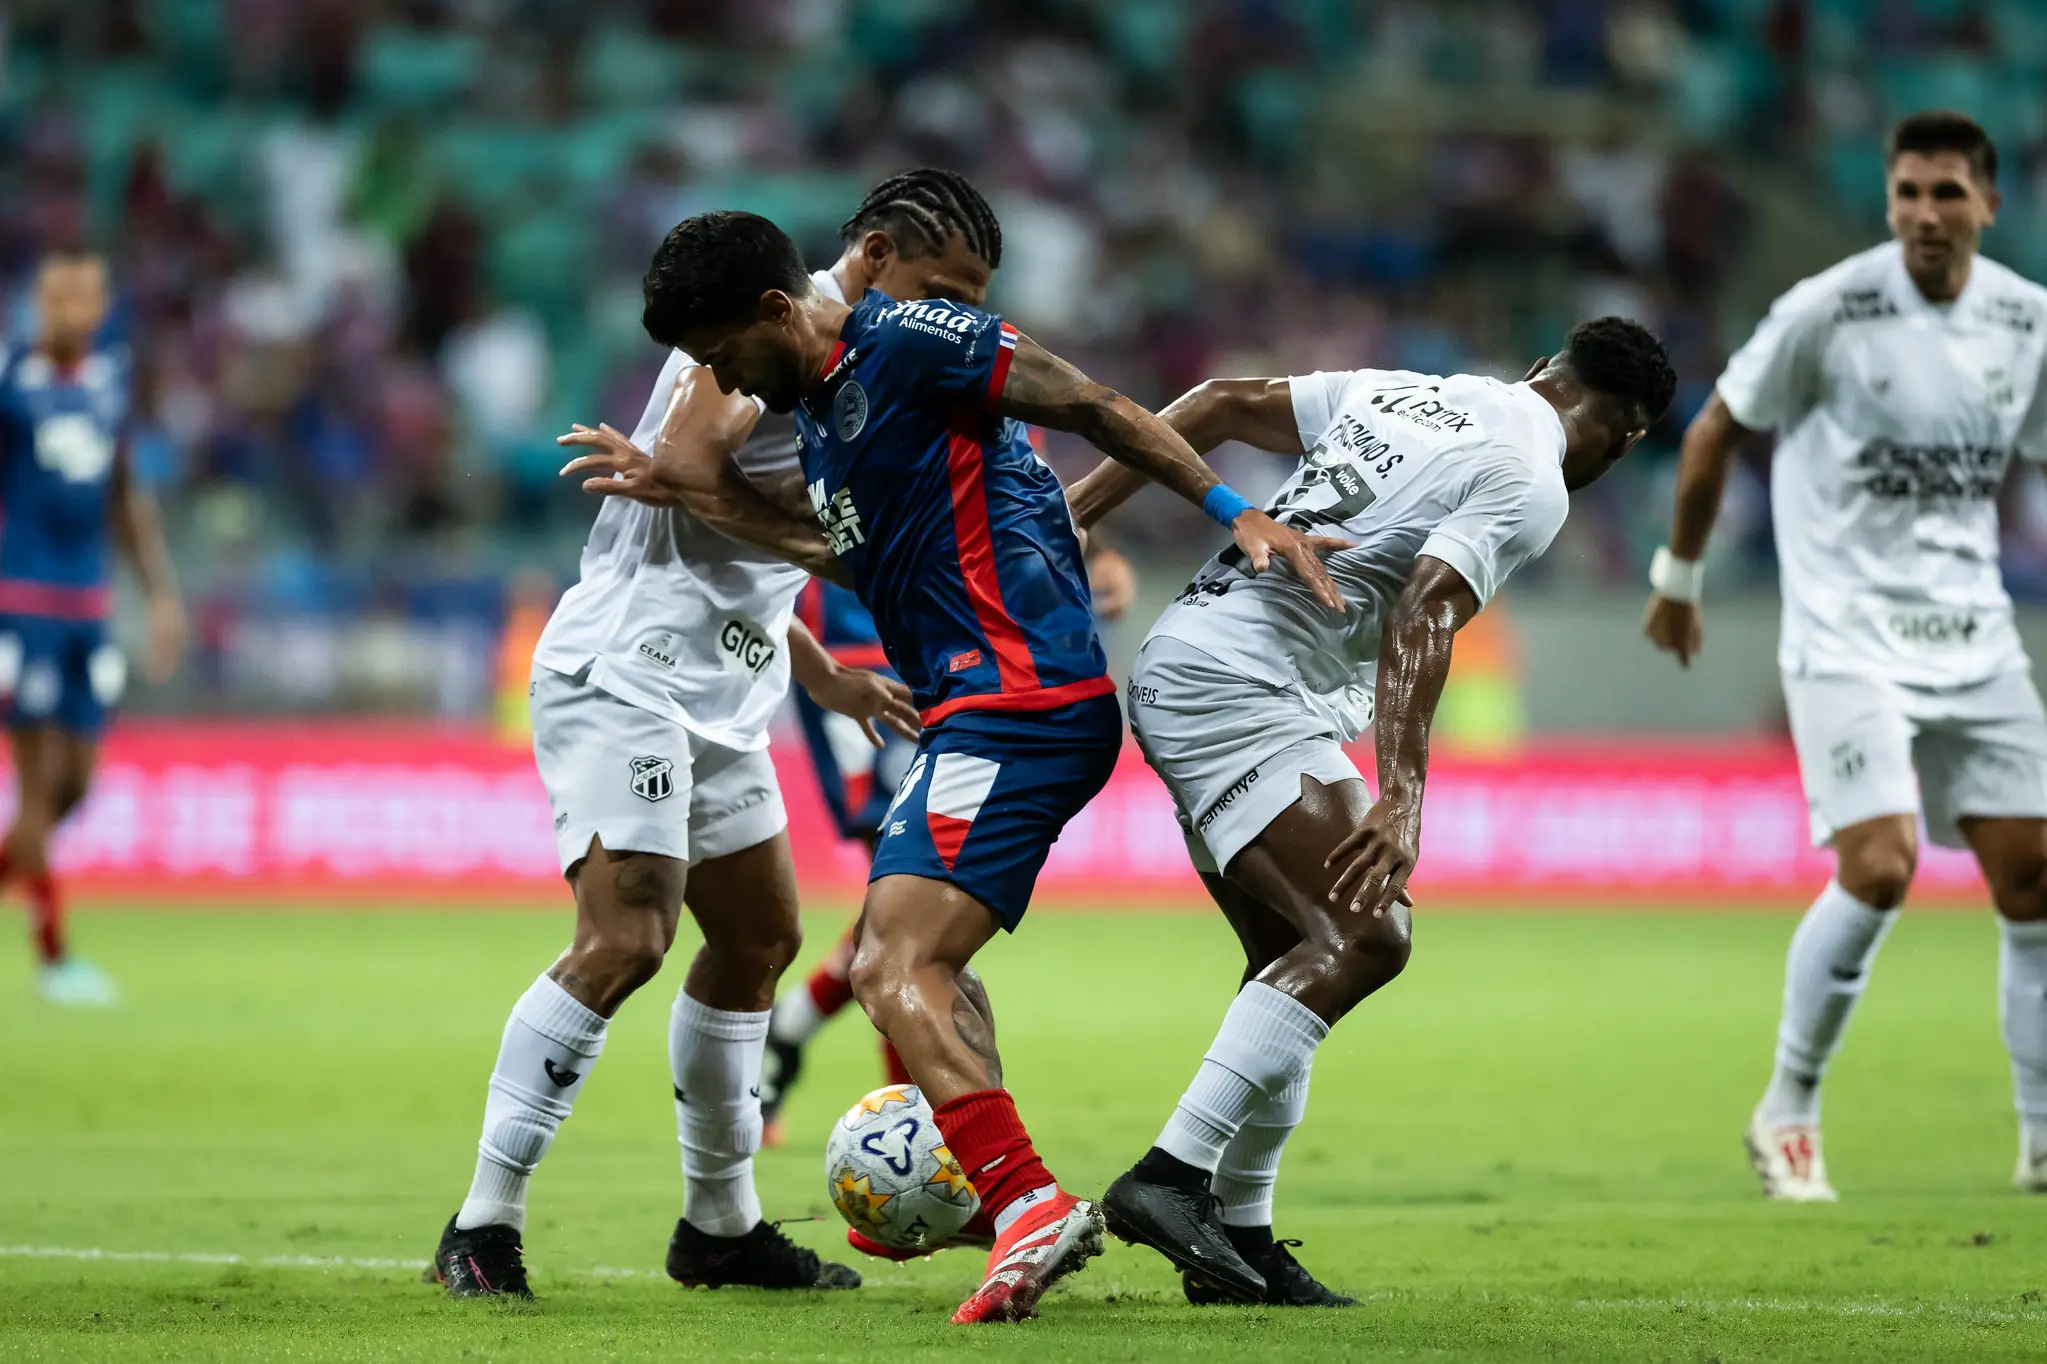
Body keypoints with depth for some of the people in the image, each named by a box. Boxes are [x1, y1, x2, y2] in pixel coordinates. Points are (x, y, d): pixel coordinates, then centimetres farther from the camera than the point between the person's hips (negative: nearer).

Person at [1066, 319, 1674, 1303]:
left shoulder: (1399, 393, 19)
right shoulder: (1530, 484, -6)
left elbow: (1221, 404, 17)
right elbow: (1420, 621, -19)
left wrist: (1077, 509, 19)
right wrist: (1402, 802, -26)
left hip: (1175, 666, 10)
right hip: (1243, 690, -10)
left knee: (1296, 955, 13)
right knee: (1365, 935, -16)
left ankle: (1239, 1239, 11)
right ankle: (1169, 1176, -24)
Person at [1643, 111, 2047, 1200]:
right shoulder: (1829, 310, -11)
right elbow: (1715, 432, 1)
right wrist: (1679, 579, 8)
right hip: (1847, 633, -5)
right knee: (1878, 871, -18)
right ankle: (1787, 1113, 1)